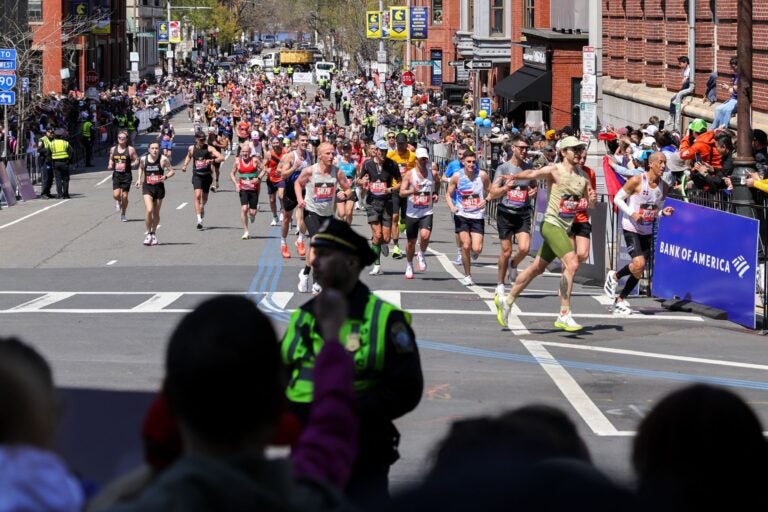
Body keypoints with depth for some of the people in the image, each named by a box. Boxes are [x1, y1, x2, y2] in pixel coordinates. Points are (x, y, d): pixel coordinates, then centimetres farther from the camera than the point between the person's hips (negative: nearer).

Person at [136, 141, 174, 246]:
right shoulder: (143, 159, -3)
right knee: (149, 210, -18)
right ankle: (149, 234, -4)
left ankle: (154, 233, 35)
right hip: (147, 187, 0)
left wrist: (165, 177, -22)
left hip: (159, 187, 0)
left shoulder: (163, 159, -10)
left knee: (156, 213, 12)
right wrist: (139, 179, 8)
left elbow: (171, 171, -3)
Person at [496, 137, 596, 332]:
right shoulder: (555, 171, -10)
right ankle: (564, 315, -17)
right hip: (552, 225, -8)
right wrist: (513, 177, -49)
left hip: (564, 228, 8)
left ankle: (507, 302, 33)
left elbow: (591, 205, 20)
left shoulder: (583, 178, 11)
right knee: (572, 263, -20)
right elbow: (534, 173, -29)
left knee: (537, 268, 17)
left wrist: (593, 199, -5)